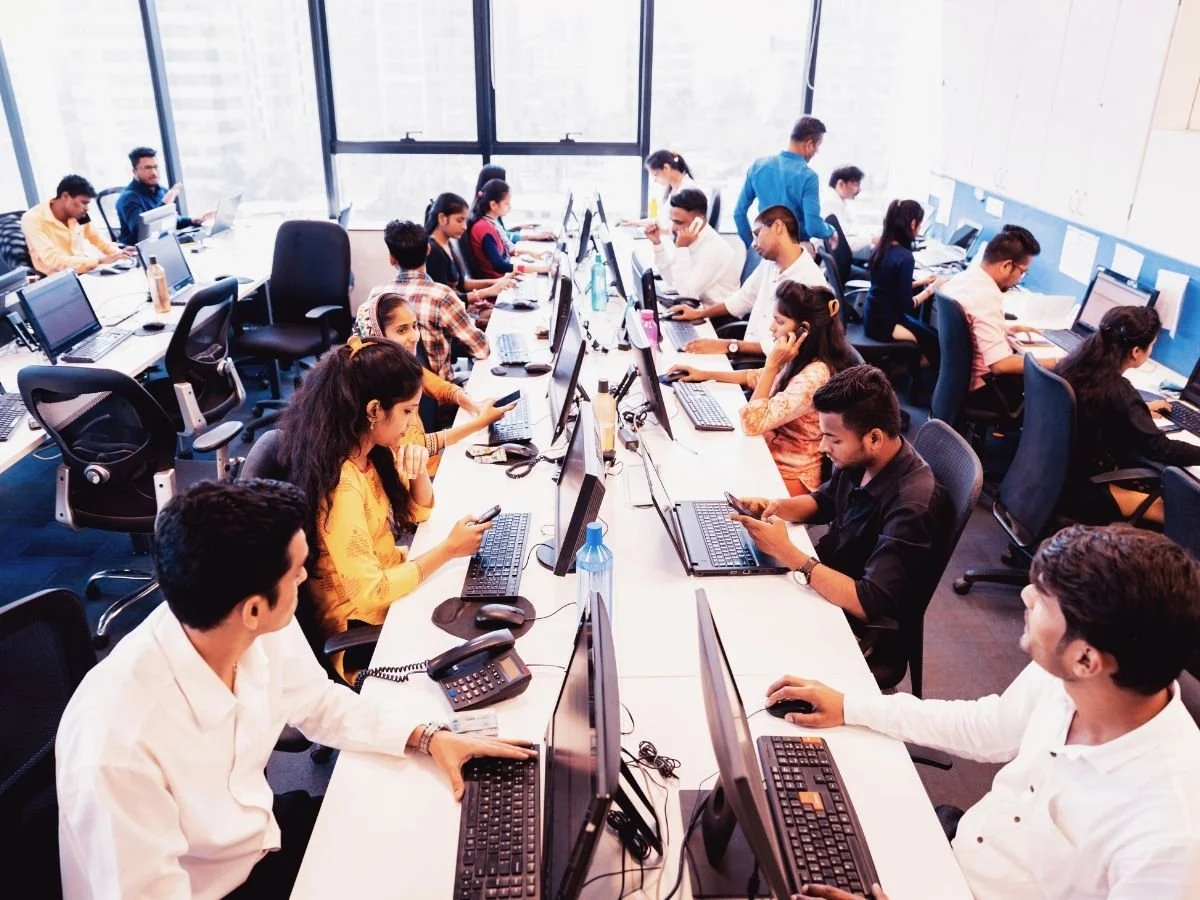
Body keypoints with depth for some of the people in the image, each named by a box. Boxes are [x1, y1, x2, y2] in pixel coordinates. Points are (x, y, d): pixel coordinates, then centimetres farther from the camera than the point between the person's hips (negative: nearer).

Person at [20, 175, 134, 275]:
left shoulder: (79, 215, -1)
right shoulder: (32, 220, -16)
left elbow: (97, 239, 14)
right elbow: (54, 261, -26)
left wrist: (118, 253, -7)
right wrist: (100, 261, -31)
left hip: (85, 271, 6)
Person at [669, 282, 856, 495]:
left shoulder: (814, 376, -28)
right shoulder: (802, 360, 0)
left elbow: (753, 422, -30)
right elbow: (757, 377, 19)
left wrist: (772, 365, -26)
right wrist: (706, 375, 11)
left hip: (789, 475, -8)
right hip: (773, 453, 8)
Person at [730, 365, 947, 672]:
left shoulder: (912, 506, -32)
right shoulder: (859, 460, -8)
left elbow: (870, 605, -34)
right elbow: (824, 502, 13)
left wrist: (786, 552, -33)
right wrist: (777, 507, -8)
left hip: (862, 628, -7)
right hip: (827, 581, 7)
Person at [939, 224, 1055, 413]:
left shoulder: (963, 276, 1)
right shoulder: (987, 297, -27)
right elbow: (1001, 364, -31)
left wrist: (1009, 328, 14)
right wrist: (1056, 362, -22)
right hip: (977, 388, -9)